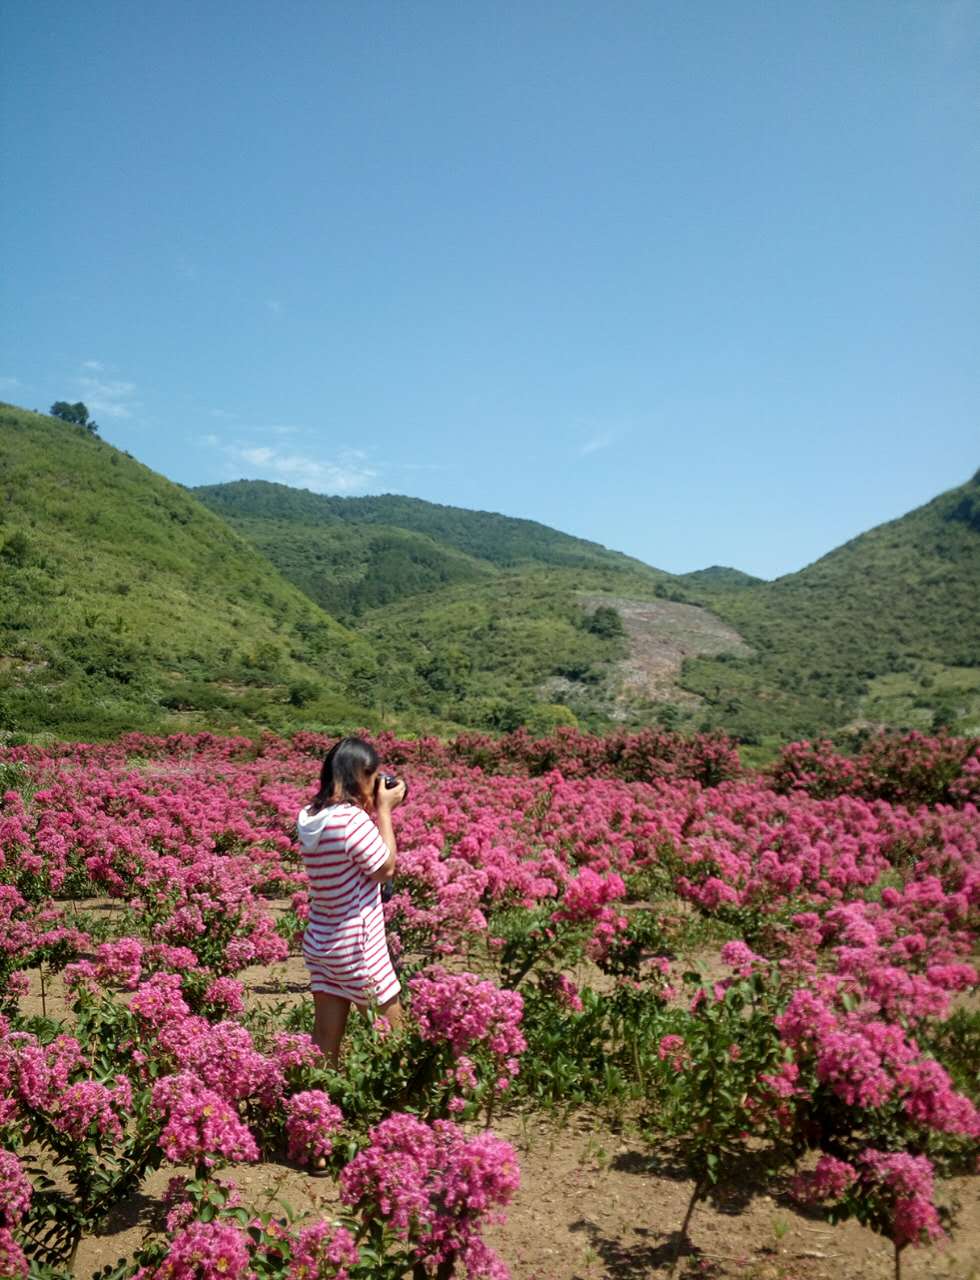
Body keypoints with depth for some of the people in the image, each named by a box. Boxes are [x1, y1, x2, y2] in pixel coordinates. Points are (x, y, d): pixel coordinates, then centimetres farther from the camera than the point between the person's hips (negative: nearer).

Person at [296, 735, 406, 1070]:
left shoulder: (308, 815, -1)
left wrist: (372, 809, 6)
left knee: (326, 1037, 13)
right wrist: (383, 810, -8)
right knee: (391, 1031, 12)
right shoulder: (353, 819, -24)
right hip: (356, 945, -7)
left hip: (319, 940, 7)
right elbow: (386, 867, -12)